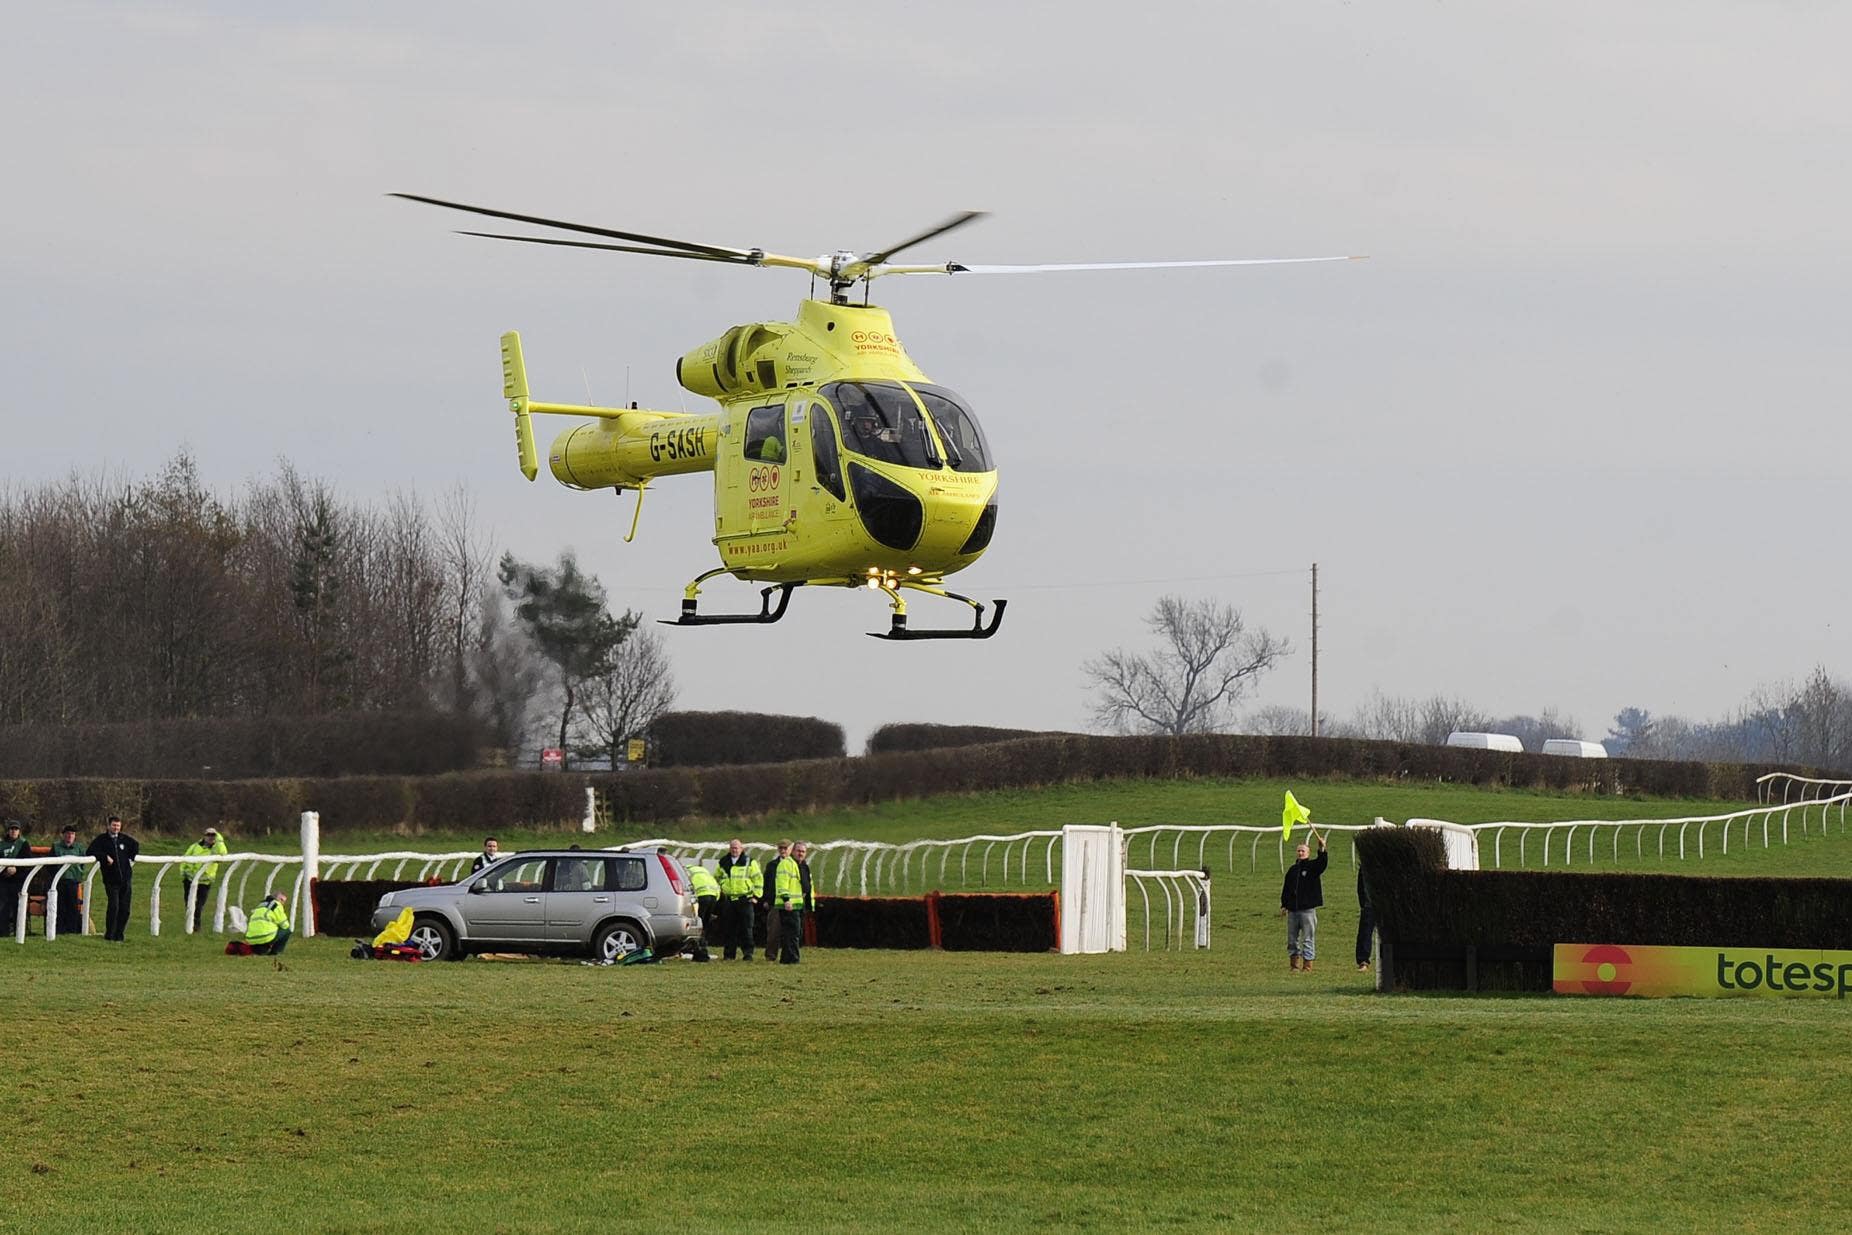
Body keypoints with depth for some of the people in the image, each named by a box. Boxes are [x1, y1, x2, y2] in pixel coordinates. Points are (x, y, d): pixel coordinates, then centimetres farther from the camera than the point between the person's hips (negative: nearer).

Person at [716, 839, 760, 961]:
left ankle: (748, 953, 0)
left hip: (745, 900, -3)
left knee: (746, 929, -4)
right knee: (728, 929, 2)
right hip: (728, 899, 3)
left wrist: (755, 895, -2)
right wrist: (720, 892, 15)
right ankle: (728, 954, 7)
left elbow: (758, 879, 4)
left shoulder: (750, 862, 2)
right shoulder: (723, 863, 13)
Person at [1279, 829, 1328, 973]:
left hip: (1307, 908, -5)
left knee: (1308, 939, -4)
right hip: (1292, 909, 5)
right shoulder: (1293, 869, 15)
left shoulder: (1313, 866, 2)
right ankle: (1294, 964, 15)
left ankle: (1307, 965, -1)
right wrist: (1284, 904, 12)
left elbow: (1323, 863, -20)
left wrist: (1321, 849, -34)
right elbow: (1286, 888, 18)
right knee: (1292, 939, 7)